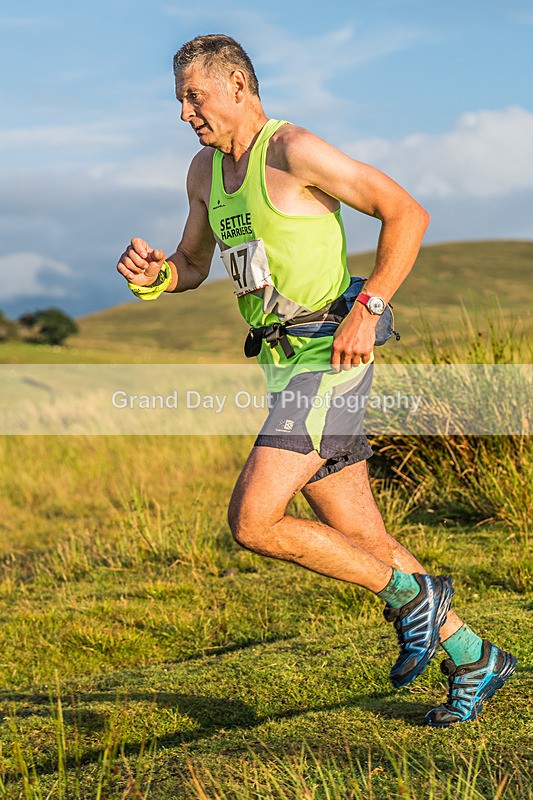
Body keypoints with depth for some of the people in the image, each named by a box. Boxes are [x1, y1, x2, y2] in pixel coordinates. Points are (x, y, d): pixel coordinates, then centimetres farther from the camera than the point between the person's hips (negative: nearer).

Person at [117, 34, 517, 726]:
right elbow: (194, 265, 26)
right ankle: (474, 659, 23)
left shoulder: (295, 151, -11)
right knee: (360, 541, 9)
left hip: (329, 359, -9)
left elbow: (408, 213, -11)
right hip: (287, 367, 9)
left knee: (252, 522, -16)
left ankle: (411, 593, 1)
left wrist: (366, 308, -17)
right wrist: (155, 274, 3)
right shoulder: (206, 170, 14)